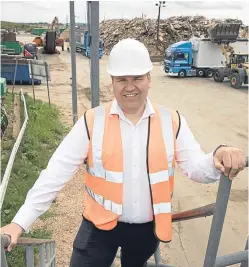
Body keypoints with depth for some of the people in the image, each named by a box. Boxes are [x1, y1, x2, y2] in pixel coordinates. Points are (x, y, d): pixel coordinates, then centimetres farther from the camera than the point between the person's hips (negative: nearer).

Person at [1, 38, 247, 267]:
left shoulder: (171, 122, -8)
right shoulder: (92, 122, -13)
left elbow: (196, 166, -10)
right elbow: (57, 171, -14)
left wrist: (219, 157, -33)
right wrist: (20, 222, -18)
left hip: (148, 227, 2)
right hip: (100, 225, -1)